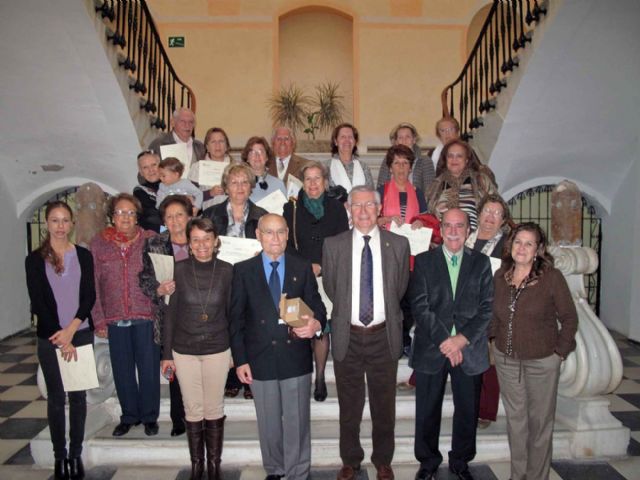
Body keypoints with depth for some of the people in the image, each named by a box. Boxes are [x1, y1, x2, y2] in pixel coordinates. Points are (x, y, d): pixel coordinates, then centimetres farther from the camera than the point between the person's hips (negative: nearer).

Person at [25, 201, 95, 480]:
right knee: (55, 397, 7)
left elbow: (89, 297, -2)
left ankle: (76, 454, 19)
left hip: (81, 334, 1)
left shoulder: (83, 256, 2)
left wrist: (71, 330, -13)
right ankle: (59, 456, 19)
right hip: (50, 338, -1)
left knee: (78, 396, 7)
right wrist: (60, 337, -10)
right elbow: (37, 303, -4)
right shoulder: (35, 259, -1)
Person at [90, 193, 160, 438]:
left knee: (149, 368, 5)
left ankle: (149, 416, 23)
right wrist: (99, 319, 1)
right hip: (115, 318, 2)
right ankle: (129, 415, 30)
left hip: (146, 316, -2)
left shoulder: (150, 240, -1)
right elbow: (93, 284, 3)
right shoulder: (99, 243, 3)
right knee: (122, 370, 12)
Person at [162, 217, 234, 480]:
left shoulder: (226, 271, -6)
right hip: (184, 350, 0)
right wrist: (167, 353, 0)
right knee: (193, 409, 12)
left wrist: (236, 350, 2)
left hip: (217, 349, 0)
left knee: (214, 408, 11)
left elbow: (232, 312, 1)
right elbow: (170, 313, -2)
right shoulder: (179, 270, -7)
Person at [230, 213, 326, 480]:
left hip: (296, 357, 0)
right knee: (269, 422, 17)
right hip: (261, 358, 0)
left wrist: (316, 323, -20)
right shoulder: (243, 270, -1)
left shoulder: (303, 268, 1)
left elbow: (316, 306, 3)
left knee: (297, 421, 10)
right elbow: (236, 318, 0)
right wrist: (240, 360, -4)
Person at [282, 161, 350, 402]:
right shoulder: (292, 208, 6)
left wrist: (321, 266, -7)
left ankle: (320, 377, 15)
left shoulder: (336, 208, 6)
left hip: (327, 278, 0)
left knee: (322, 328, 1)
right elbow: (287, 244, 4)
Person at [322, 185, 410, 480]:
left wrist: (388, 315, 11)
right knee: (349, 406, 16)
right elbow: (330, 289, 6)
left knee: (384, 405, 16)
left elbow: (401, 289, 7)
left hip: (384, 336, 0)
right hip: (347, 336, 0)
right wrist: (346, 313, 7)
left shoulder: (399, 244, -3)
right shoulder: (333, 245, -4)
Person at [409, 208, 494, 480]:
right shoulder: (423, 261, 2)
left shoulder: (481, 262, 7)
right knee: (427, 411, 9)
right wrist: (444, 340, -13)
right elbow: (420, 306, -5)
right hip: (430, 349, -1)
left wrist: (462, 338, -12)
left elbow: (487, 307, 0)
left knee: (467, 411, 12)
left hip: (469, 349, 1)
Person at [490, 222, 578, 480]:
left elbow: (569, 317, -6)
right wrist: (496, 339, 2)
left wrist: (560, 351, -8)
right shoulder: (500, 276, -1)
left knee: (540, 422, 10)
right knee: (515, 418, 16)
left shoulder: (552, 277, -13)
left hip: (541, 361, -4)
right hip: (506, 359, 4)